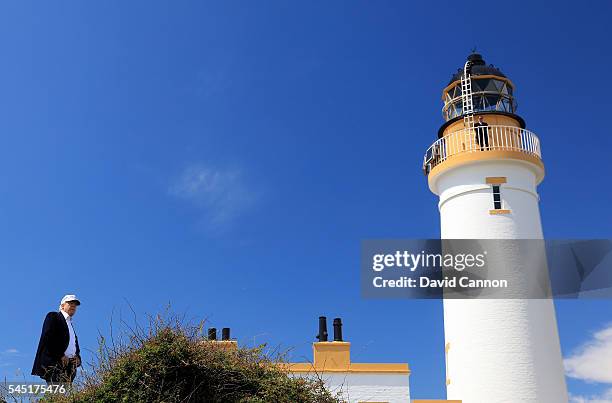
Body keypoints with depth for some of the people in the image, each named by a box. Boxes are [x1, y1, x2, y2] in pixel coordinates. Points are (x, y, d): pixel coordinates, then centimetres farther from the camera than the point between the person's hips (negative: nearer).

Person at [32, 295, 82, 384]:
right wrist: (60, 355, -13)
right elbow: (47, 337, -8)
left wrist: (77, 358, 4)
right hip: (54, 364, -7)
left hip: (69, 366, 7)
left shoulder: (70, 324, 28)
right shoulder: (53, 316, 6)